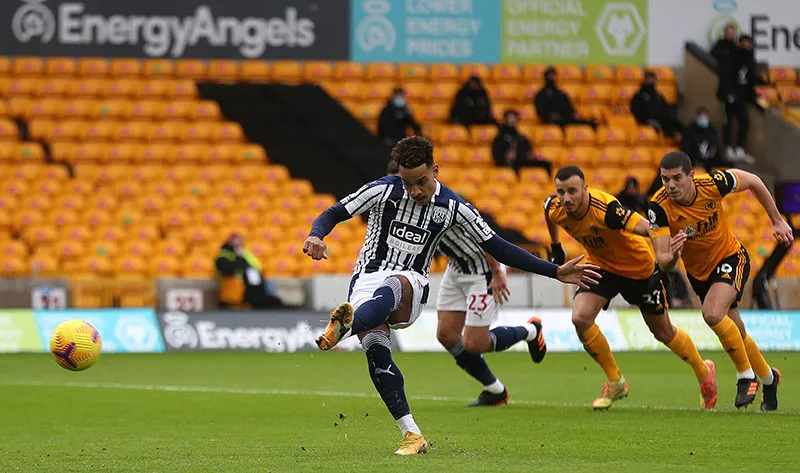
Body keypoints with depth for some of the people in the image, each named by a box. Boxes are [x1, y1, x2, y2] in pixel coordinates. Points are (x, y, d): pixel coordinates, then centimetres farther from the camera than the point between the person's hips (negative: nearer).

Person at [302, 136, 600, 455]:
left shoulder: (453, 208, 0)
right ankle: (412, 434, -26)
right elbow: (332, 215, 0)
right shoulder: (383, 191, -4)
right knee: (376, 351, -27)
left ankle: (344, 327, -69)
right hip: (367, 282, 0)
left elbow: (498, 248, 7)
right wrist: (316, 236, -25)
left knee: (390, 289, -38)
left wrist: (556, 272, 3)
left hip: (411, 287, 0)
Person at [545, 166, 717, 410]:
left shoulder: (604, 209, -38)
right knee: (580, 317, -17)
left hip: (639, 267, -5)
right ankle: (615, 382, 3)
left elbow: (649, 229, -40)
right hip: (602, 267, 5)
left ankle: (704, 372, 38)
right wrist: (556, 247, 14)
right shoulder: (555, 209, -19)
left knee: (663, 332, 9)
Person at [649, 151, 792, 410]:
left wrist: (777, 221, 2)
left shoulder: (713, 184, -27)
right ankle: (768, 377, 40)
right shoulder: (659, 208, -26)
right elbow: (662, 262, -28)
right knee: (736, 334, 13)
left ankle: (746, 376, -10)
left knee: (713, 313, -28)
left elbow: (753, 181, -6)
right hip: (697, 271, 3)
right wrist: (672, 256, -52)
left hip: (731, 257, -3)